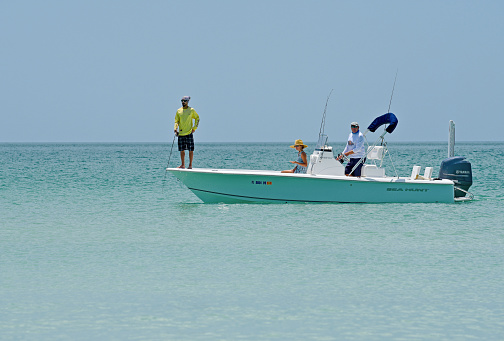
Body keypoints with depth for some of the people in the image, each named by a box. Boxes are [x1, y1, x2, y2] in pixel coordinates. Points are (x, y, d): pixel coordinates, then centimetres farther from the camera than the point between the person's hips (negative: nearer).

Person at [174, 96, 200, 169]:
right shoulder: (179, 111, 8)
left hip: (189, 133, -3)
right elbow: (176, 121, 12)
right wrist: (175, 128, -6)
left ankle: (190, 165, 4)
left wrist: (194, 127, -1)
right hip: (181, 133, 3)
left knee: (191, 150, -2)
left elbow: (197, 118, 9)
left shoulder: (191, 110, 0)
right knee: (181, 150, 6)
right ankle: (183, 165, 14)